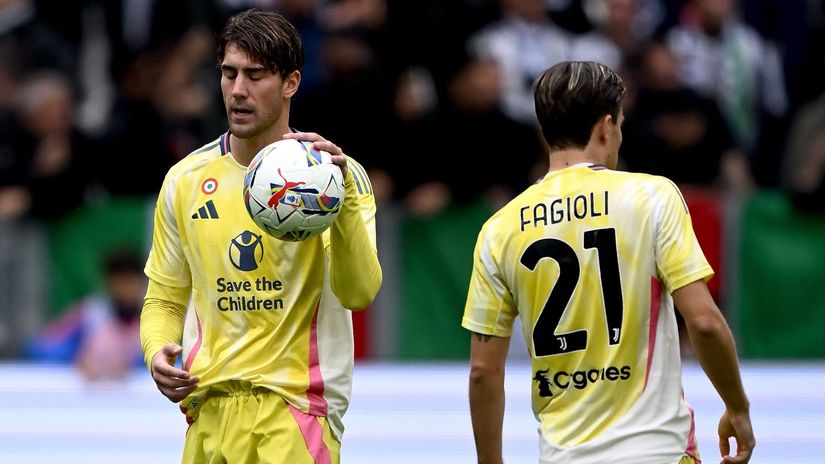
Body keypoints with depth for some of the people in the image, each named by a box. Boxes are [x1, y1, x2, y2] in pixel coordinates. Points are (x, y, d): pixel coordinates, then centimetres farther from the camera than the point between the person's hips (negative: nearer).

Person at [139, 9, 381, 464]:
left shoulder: (338, 174, -4)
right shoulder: (185, 180, 8)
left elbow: (359, 293, -17)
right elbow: (164, 300, 15)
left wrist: (343, 200, -30)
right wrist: (157, 353, -5)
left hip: (296, 410, -4)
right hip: (208, 411, 4)